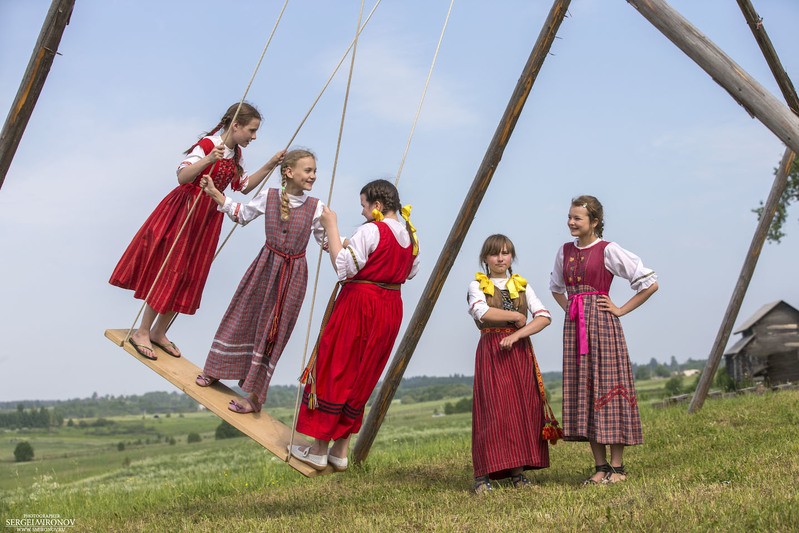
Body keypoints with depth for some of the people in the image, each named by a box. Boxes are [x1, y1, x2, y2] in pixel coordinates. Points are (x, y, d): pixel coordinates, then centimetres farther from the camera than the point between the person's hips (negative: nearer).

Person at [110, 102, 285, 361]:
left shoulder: (236, 154, 5)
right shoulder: (208, 144, -19)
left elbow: (244, 186, 14)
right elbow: (183, 177, -28)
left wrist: (270, 165, 5)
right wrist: (209, 159, -42)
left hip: (208, 218, 8)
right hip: (184, 212, -8)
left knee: (191, 276, 9)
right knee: (170, 271, -3)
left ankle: (158, 332, 22)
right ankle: (141, 332, 10)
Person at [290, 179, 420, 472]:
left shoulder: (371, 231, -15)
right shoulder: (410, 236, 8)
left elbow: (343, 266, -20)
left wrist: (331, 228, -13)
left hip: (359, 306, -8)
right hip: (391, 310, 8)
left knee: (334, 371, 3)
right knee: (360, 379, 15)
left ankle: (319, 450, 9)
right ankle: (340, 452, 21)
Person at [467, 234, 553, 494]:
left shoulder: (521, 285, 13)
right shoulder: (477, 285, 4)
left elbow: (544, 316, -1)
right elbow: (482, 313, -17)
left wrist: (517, 334, -14)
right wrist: (516, 316, -9)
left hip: (519, 351, 4)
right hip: (491, 352, -3)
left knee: (523, 409, 0)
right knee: (493, 411, -10)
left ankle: (518, 471, 8)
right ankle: (483, 474, -6)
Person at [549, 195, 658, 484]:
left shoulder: (608, 250, -6)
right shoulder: (565, 252, 11)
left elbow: (650, 282, -7)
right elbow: (556, 287, 31)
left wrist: (621, 310, -7)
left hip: (601, 323, -6)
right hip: (574, 327, 6)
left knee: (606, 386, -5)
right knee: (583, 391, 4)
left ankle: (617, 467, 2)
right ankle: (600, 466, 11)